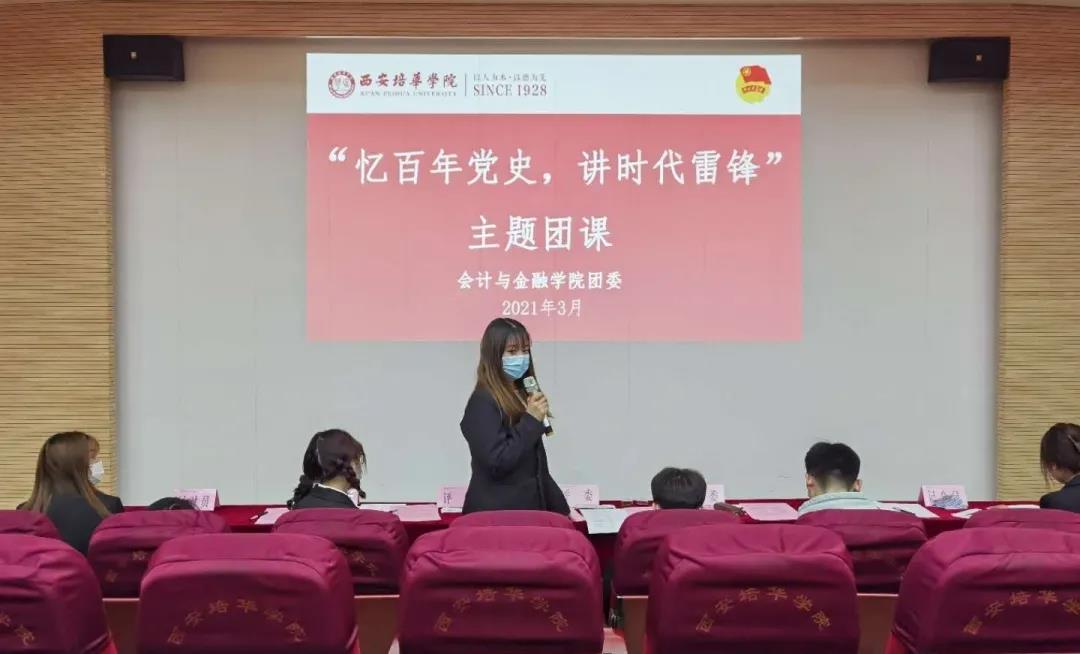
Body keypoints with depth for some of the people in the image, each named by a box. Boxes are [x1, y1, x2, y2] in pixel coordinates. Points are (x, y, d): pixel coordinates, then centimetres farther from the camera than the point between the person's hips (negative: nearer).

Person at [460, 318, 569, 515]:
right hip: (496, 515, -8)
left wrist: (559, 508, 15)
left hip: (528, 509, 8)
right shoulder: (483, 402, -14)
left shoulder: (521, 395, 11)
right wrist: (531, 420, -21)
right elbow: (497, 463, -23)